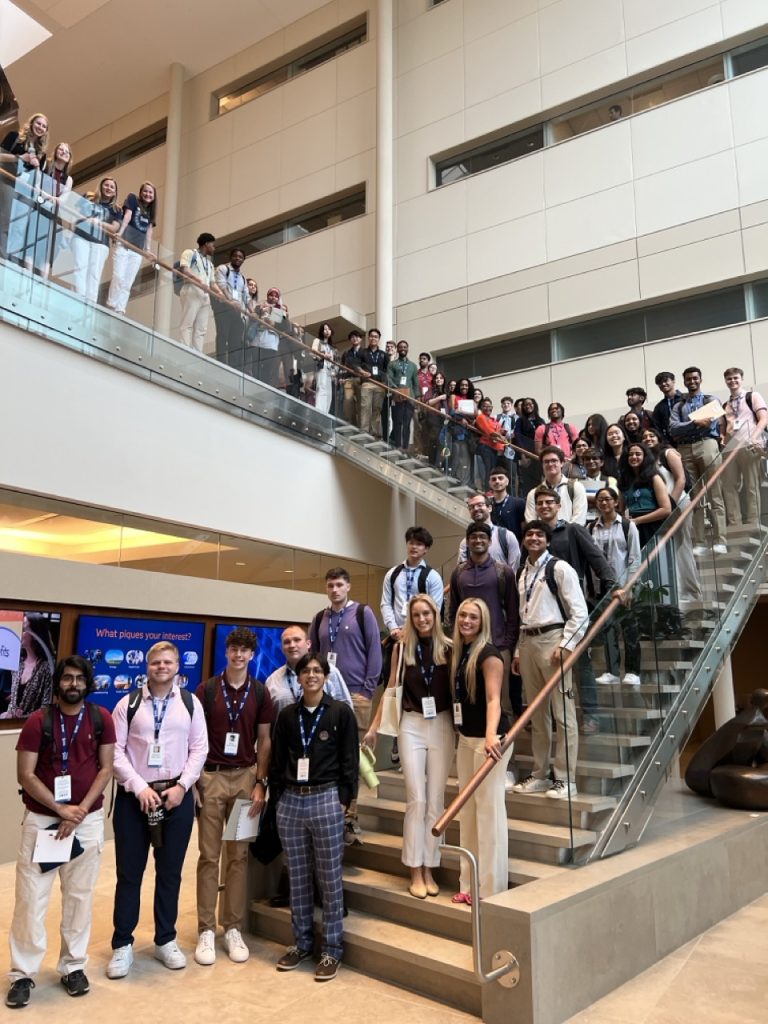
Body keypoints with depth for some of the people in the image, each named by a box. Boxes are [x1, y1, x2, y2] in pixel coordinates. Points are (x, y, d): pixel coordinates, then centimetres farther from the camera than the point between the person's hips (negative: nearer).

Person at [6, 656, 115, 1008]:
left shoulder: (101, 719, -2)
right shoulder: (38, 720, -6)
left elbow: (105, 769, -1)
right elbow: (25, 775, -8)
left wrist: (80, 811, -11)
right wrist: (61, 809, -14)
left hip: (88, 820, 1)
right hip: (41, 819, -1)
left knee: (79, 896, 10)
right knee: (31, 897, 2)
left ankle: (73, 966, 24)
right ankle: (23, 973, 16)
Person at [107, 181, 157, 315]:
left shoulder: (150, 211, 19)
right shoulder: (132, 198, 6)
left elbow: (149, 230, 13)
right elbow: (127, 216, -7)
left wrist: (148, 248, 1)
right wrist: (120, 232, -20)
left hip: (138, 250, 5)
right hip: (123, 245, -5)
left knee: (128, 283, 0)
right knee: (118, 277, -13)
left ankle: (119, 311, -2)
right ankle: (111, 307, -12)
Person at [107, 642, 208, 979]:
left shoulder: (190, 703, 4)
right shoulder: (128, 703, 0)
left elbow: (199, 748, 2)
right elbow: (115, 750, -5)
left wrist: (181, 786, -9)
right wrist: (140, 787, -13)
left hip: (177, 795, 1)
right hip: (134, 795, -1)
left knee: (170, 872, 11)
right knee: (129, 872, 7)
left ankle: (166, 941, 26)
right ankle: (122, 944, 22)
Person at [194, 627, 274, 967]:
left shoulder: (260, 693, 3)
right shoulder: (207, 690, -1)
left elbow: (264, 741, 5)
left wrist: (260, 783, -2)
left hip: (245, 776, 1)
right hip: (210, 776, -1)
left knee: (238, 855, 8)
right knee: (209, 855, 4)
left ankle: (233, 929, 19)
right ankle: (206, 930, 14)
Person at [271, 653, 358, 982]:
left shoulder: (340, 712, -2)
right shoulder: (287, 715, 7)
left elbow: (349, 760, -2)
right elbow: (277, 760, 11)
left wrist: (344, 799, -5)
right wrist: (277, 796, 6)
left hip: (326, 800, -3)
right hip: (290, 801, 3)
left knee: (330, 878, 4)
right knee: (297, 877, 12)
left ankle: (331, 949, 17)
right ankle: (301, 942, 27)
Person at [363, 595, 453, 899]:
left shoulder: (448, 648, -1)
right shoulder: (403, 648, 1)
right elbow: (392, 687, 5)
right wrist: (374, 727, 5)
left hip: (442, 725, 1)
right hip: (411, 725, 0)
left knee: (436, 800, 6)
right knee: (416, 799, -1)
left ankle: (429, 869, 16)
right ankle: (415, 871, 9)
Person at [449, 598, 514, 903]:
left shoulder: (488, 654, -13)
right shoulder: (458, 652, 9)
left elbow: (493, 699, -24)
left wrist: (491, 736, -37)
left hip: (488, 739, -8)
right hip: (465, 738, 8)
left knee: (489, 810, -2)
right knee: (467, 810, 13)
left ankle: (491, 888, 8)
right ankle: (469, 883, 24)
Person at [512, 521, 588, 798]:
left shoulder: (559, 568, -5)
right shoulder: (523, 573, 16)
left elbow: (579, 612, -9)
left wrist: (565, 646, -15)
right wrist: (518, 650, 14)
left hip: (552, 640, -7)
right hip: (528, 642, 7)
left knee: (562, 713, -4)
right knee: (537, 714, 13)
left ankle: (565, 779, 5)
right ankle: (539, 775, 23)